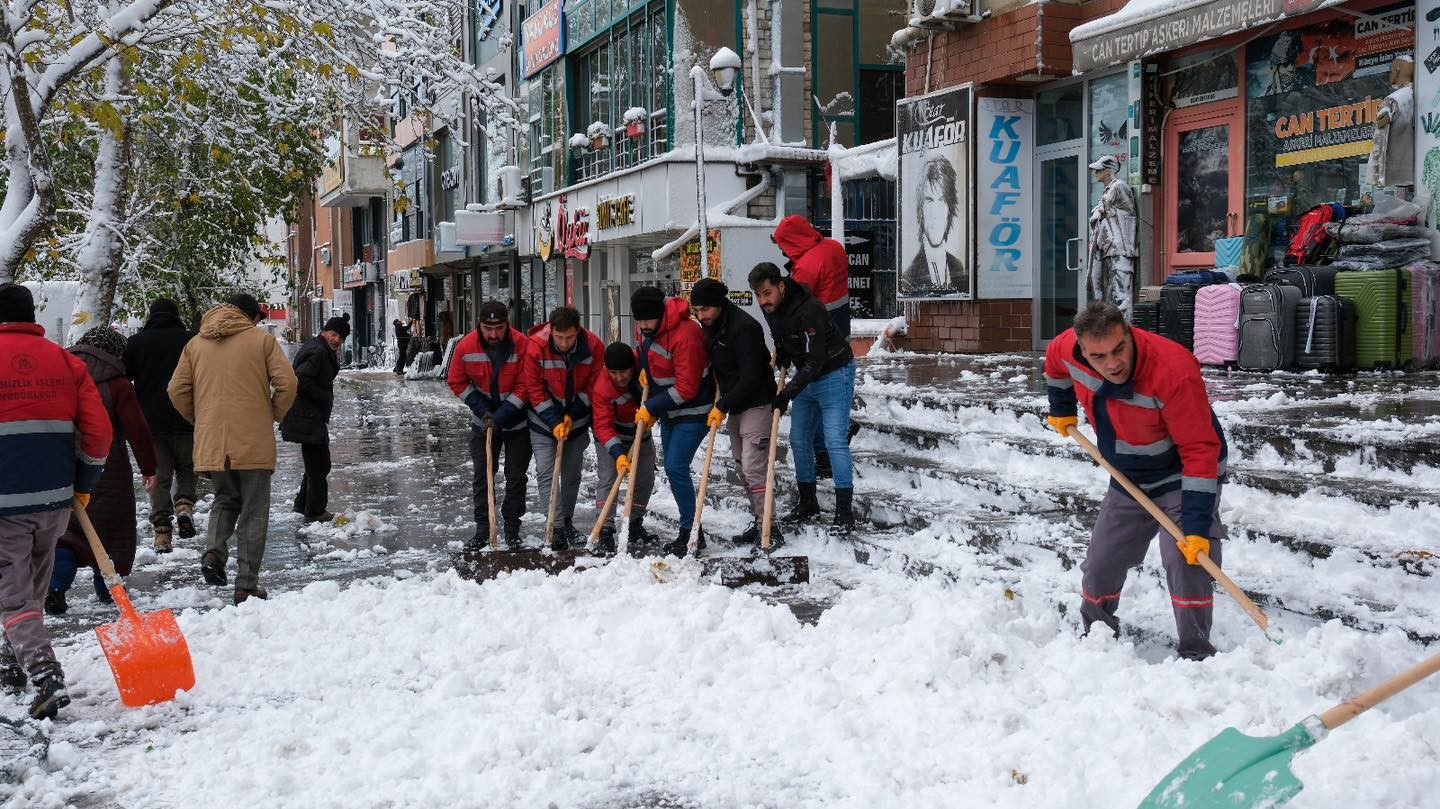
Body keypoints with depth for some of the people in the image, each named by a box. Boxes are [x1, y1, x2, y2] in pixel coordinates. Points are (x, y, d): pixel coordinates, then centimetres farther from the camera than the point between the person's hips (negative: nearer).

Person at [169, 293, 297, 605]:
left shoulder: (195, 344, 10)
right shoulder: (262, 339, 0)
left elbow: (177, 390, 7)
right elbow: (287, 382, -8)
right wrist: (275, 415, 7)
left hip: (211, 443, 3)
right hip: (254, 442, -3)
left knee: (226, 500, 24)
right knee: (254, 513, 6)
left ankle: (213, 551, -1)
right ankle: (246, 586, 5)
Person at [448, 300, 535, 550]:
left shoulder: (523, 346, -21)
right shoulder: (466, 347, -13)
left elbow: (524, 388, -18)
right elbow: (457, 382, -1)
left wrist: (500, 417, -21)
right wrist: (482, 408, -10)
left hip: (517, 422, -2)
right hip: (483, 422, 2)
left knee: (516, 477, 2)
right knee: (482, 476, 5)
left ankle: (512, 532, 11)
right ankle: (482, 531, 12)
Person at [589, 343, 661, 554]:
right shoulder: (601, 388, -33)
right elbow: (603, 426, -34)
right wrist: (618, 454, -46)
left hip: (641, 434, 5)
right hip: (612, 438, -4)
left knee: (645, 481, 9)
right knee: (608, 479, -17)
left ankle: (636, 526, 25)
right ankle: (605, 531, -16)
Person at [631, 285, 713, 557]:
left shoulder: (685, 335, -28)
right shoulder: (647, 328, -1)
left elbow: (686, 389, -26)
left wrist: (650, 408, -20)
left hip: (693, 411, -9)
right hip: (669, 411, 9)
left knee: (676, 467, -15)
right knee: (673, 468, 11)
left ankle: (691, 532, -5)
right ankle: (690, 532, 20)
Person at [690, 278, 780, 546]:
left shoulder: (744, 328, -22)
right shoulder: (712, 326, 7)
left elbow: (751, 378, -23)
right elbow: (715, 364, 20)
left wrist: (722, 406, -18)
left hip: (756, 405, -9)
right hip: (734, 406, 10)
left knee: (754, 468, -13)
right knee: (743, 467, 12)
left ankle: (769, 528, -8)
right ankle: (759, 522, 20)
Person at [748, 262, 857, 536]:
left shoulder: (807, 311, -31)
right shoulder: (769, 308, -4)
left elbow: (814, 361, -30)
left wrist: (787, 394, -30)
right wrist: (781, 352, 3)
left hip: (834, 373, -9)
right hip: (806, 376, 9)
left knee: (835, 441, -12)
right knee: (799, 439, 10)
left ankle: (845, 511, -7)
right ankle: (808, 503, 23)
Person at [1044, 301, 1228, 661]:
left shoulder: (1174, 371, -37)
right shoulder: (1069, 349, -22)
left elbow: (1200, 450, -33)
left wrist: (1197, 526, -34)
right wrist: (1061, 410, 15)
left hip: (1184, 476, -6)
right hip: (1129, 481, 6)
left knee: (1185, 560, -20)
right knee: (1101, 563, 12)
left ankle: (1195, 654, -7)